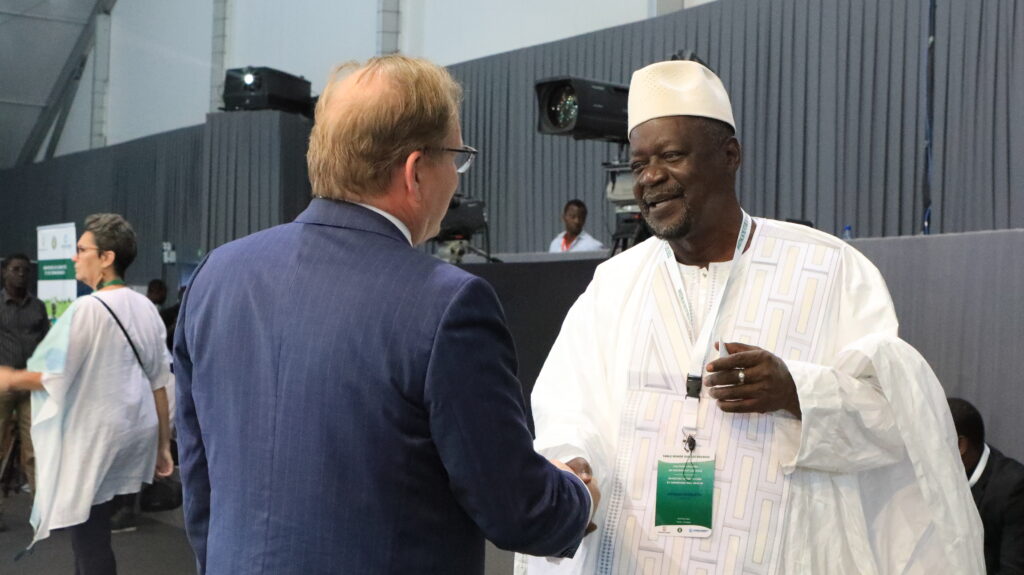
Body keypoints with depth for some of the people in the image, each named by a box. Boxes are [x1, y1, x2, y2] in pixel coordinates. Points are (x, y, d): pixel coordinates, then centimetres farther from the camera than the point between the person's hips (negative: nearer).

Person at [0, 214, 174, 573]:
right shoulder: (146, 308, 4)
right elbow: (159, 381, 7)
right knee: (92, 534, 21)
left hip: (95, 436, -7)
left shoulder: (87, 308, -16)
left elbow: (55, 377, -13)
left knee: (89, 542, 2)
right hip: (136, 432, 7)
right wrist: (162, 445, 13)